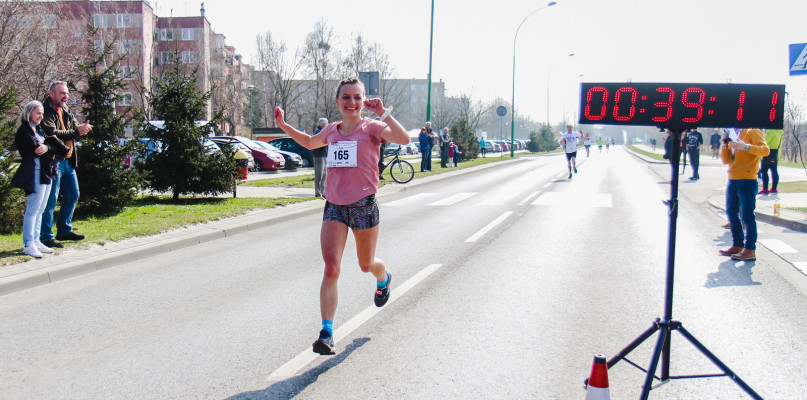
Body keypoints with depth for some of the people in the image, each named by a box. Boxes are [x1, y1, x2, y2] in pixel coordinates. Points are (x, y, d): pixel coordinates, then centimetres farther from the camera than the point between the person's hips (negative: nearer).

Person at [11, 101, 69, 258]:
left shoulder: (38, 130, 20)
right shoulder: (23, 131, -6)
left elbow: (53, 147, 7)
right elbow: (36, 150, -17)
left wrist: (47, 147, -12)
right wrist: (50, 147, -6)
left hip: (46, 173, 9)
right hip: (35, 172, -9)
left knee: (40, 209, 11)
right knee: (33, 209, -8)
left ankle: (36, 241, 16)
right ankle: (28, 245, -4)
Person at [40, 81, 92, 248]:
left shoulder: (66, 111, 16)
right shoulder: (46, 111, -12)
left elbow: (76, 129, 9)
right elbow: (52, 134, -22)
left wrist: (82, 128, -15)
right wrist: (76, 131, -21)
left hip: (68, 160, 9)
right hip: (53, 160, -9)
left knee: (73, 195, 17)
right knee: (51, 199, -7)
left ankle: (64, 230, 30)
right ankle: (46, 237, 0)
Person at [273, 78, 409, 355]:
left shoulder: (372, 128, -5)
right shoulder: (331, 131, 9)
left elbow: (403, 139, -24)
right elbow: (309, 142, 32)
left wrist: (384, 113, -27)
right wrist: (283, 125, 22)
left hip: (364, 204, -2)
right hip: (334, 206, 3)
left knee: (366, 265, 17)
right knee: (331, 269, -12)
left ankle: (383, 279, 56)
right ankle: (326, 332, -10)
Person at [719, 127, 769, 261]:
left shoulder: (752, 132, -2)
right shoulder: (733, 137, 18)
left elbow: (765, 150, -17)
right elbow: (726, 160, 13)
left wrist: (746, 147, -28)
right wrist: (725, 144, -1)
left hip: (747, 180, -8)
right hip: (733, 180, 8)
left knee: (747, 215, -8)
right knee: (731, 213, 11)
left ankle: (750, 250, -7)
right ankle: (738, 245, 20)